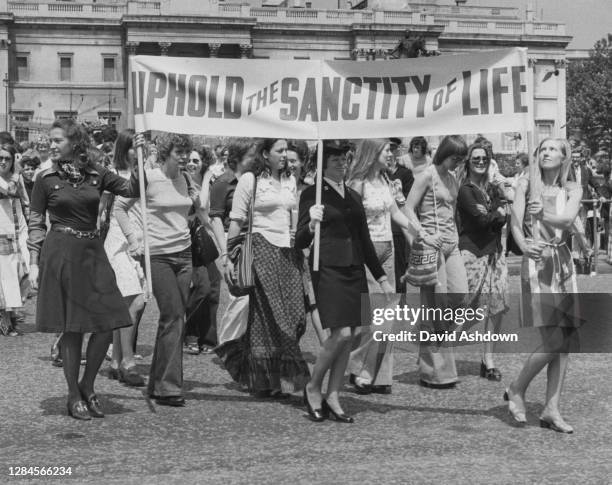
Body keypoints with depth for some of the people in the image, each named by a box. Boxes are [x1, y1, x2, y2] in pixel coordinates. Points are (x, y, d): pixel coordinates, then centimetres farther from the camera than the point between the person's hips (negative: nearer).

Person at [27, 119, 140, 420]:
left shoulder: (96, 175, 6)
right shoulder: (46, 179, 1)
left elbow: (133, 190, 5)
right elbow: (36, 224, 3)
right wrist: (34, 263, -3)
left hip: (92, 252, 3)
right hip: (59, 254, -3)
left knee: (107, 324, -2)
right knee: (71, 328, -1)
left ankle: (87, 387, 17)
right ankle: (74, 396, 12)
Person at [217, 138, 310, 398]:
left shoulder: (290, 181, 16)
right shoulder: (250, 180, -2)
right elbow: (236, 221, -4)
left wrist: (301, 248, 15)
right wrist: (229, 257, -9)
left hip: (288, 251, 6)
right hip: (261, 247, -6)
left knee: (295, 315, -2)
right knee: (268, 316, -4)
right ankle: (266, 381, 6)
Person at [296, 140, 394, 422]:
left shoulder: (354, 196, 16)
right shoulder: (312, 195, -3)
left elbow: (365, 241, 20)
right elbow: (300, 243, -7)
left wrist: (381, 278, 17)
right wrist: (311, 224, -28)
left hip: (355, 270, 7)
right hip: (328, 270, -6)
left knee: (350, 337, 4)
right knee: (341, 334, -14)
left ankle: (333, 397, 13)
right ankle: (313, 388, 6)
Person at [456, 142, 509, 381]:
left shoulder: (494, 189, 15)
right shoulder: (465, 190, -4)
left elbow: (504, 219, 2)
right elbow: (481, 220, -14)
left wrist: (488, 214, -15)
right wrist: (497, 212, 2)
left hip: (494, 252, 6)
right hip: (472, 252, -6)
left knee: (497, 307, 2)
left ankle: (488, 360, 9)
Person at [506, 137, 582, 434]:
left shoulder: (572, 189, 8)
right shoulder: (526, 185, 3)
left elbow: (568, 220, -11)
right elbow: (515, 223, -9)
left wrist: (544, 214, -32)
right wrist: (524, 245, -30)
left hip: (563, 263, 4)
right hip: (536, 263, -4)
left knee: (565, 342, 2)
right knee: (553, 341, -13)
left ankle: (551, 410, 9)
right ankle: (516, 391, 7)